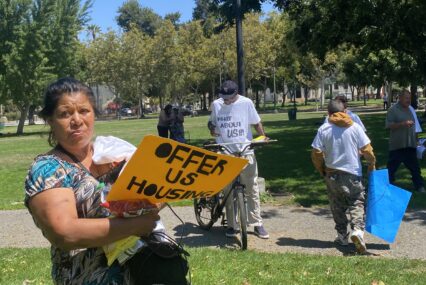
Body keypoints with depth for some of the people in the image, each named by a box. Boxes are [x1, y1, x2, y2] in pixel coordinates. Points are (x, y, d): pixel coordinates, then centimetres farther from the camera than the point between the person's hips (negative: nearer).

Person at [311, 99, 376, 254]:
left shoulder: (323, 129, -4)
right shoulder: (355, 127, -4)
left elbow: (316, 154, -6)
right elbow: (367, 150, -5)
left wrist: (322, 170, 10)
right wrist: (372, 164, 13)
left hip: (332, 174, 1)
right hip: (353, 173, -1)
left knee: (337, 206, 15)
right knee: (357, 203, 6)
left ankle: (342, 235, 21)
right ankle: (357, 229, -17)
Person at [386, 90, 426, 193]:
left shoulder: (410, 109, 13)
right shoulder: (393, 110, -8)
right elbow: (389, 126, -16)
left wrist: (416, 139, 21)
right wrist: (403, 123, -26)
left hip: (410, 145, 6)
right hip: (397, 145, -6)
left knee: (415, 167, 10)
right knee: (392, 166, 5)